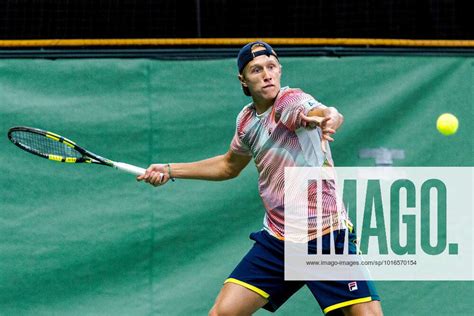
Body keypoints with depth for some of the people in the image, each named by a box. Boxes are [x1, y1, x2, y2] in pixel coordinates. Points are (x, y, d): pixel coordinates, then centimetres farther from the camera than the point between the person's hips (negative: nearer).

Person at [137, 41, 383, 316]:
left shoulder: (292, 101, -14)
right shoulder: (247, 120, 6)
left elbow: (331, 115, -39)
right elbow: (230, 166, 28)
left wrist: (329, 119, -62)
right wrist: (170, 170, 26)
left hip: (328, 236, -5)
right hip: (275, 239, 5)